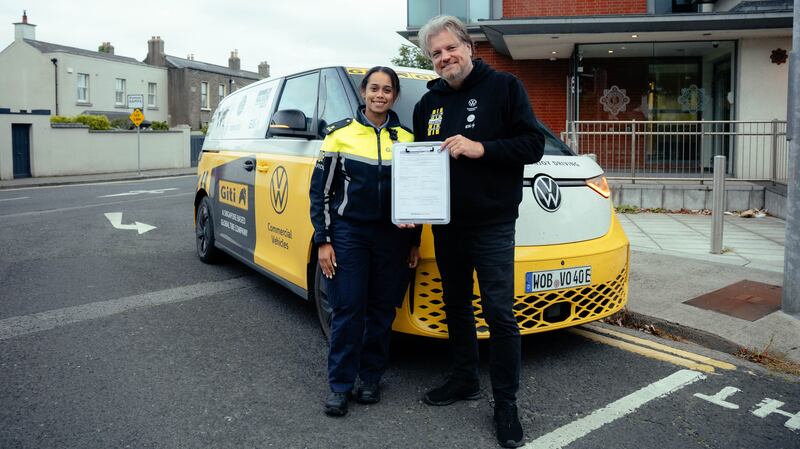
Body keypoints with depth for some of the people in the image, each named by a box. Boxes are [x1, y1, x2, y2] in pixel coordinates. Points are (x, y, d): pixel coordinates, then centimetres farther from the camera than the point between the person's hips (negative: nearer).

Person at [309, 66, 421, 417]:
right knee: (347, 311, -2)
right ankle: (340, 385, 11)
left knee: (382, 310, 8)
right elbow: (321, 189, 0)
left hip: (393, 237, 3)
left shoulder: (406, 138, 7)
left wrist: (414, 242, 8)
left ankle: (371, 378, 23)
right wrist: (323, 240, -6)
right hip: (348, 233, -2)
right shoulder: (340, 134, 0)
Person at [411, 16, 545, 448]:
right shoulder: (428, 103, 11)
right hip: (446, 225, 6)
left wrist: (480, 148, -23)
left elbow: (533, 145, -10)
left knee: (499, 313, -4)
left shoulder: (504, 87, -4)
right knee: (456, 307, 16)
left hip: (492, 226, -5)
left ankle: (506, 403, 10)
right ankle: (465, 379, 34)